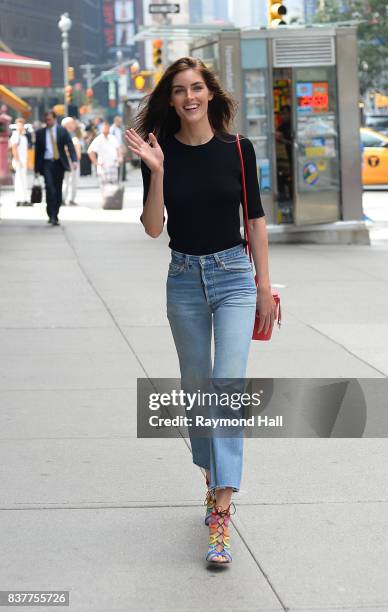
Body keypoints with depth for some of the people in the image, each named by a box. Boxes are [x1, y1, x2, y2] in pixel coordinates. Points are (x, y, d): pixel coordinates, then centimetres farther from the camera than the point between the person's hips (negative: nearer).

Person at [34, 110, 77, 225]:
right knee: (50, 187, -17)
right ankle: (51, 215, -16)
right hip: (46, 163, -1)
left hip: (59, 163, 1)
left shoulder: (62, 131, 5)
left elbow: (70, 146, -2)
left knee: (58, 190, 5)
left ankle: (55, 215, 16)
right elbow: (37, 151, 8)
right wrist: (37, 168, 4)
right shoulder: (40, 133, 7)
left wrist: (74, 160, -18)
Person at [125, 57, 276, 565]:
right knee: (195, 387, 13)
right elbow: (153, 228, -7)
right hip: (184, 279, 2)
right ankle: (213, 479, 34)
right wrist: (157, 172, -21)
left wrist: (264, 285, 2)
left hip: (233, 276, -2)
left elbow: (255, 218, 4)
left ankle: (221, 513, -16)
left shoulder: (237, 149, -3)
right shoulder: (160, 153, -2)